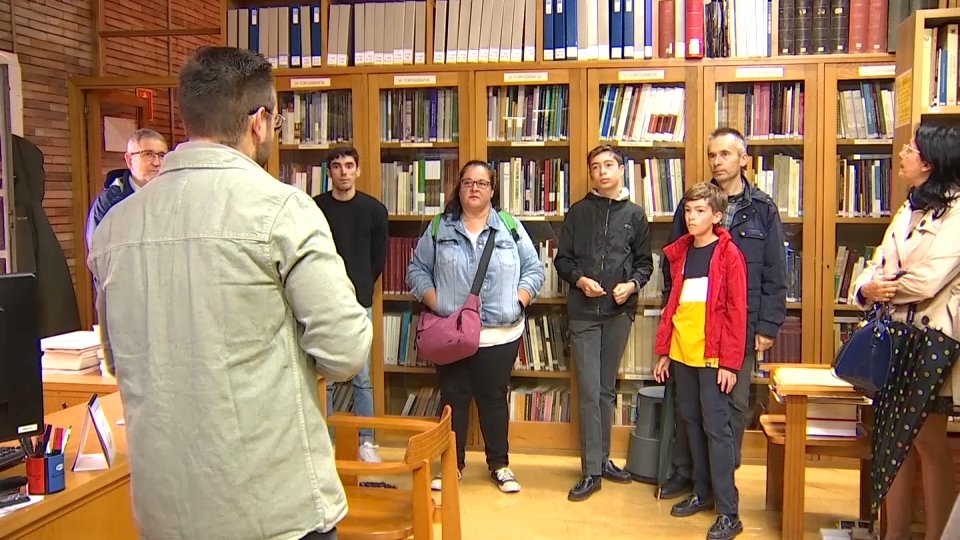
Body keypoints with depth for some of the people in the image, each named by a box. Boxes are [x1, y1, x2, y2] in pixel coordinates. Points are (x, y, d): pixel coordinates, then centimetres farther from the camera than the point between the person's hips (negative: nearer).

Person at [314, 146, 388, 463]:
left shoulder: (374, 209, 3)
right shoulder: (314, 208, 0)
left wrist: (361, 286, 10)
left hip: (359, 304, 0)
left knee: (362, 378, 6)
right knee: (324, 379, 6)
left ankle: (365, 442, 16)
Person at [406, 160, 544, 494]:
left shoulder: (510, 227, 4)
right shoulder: (440, 228, 5)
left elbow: (534, 269, 6)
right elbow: (417, 269, 7)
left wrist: (518, 301, -8)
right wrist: (435, 304, -6)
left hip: (500, 334, 0)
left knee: (494, 399, 10)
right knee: (453, 399, 8)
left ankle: (499, 465, 24)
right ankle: (452, 463, 23)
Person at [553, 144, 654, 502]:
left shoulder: (634, 215, 8)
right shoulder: (578, 213, 5)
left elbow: (645, 262, 10)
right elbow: (562, 260, 7)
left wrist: (632, 284, -9)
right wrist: (579, 279, -12)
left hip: (619, 312, 2)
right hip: (583, 312, -2)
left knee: (607, 389, 12)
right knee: (589, 391, -4)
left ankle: (602, 459, 24)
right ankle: (591, 471, 1)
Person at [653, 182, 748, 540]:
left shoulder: (728, 255, -6)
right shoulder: (679, 252, 11)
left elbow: (736, 313, -9)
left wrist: (730, 363, -13)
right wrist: (663, 351, 12)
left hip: (713, 356, -6)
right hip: (681, 354, 6)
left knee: (716, 428, -3)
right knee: (692, 423, 14)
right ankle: (702, 492, 28)